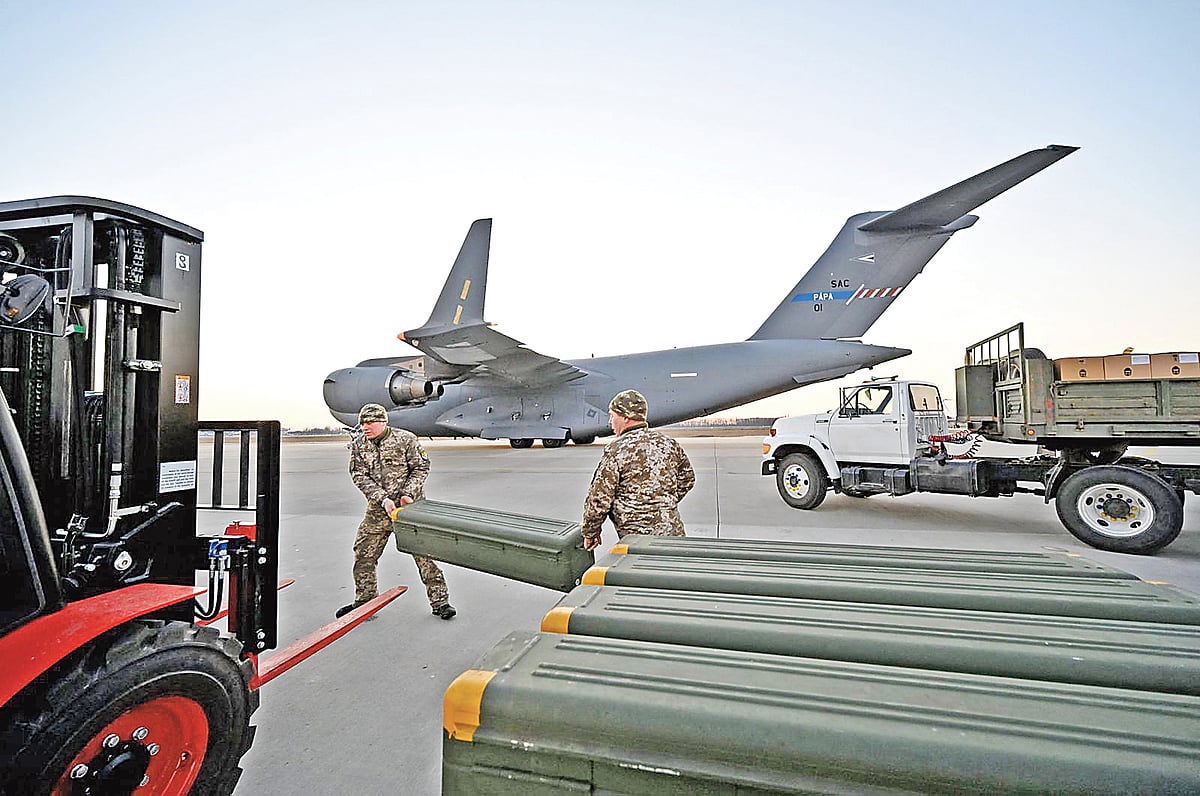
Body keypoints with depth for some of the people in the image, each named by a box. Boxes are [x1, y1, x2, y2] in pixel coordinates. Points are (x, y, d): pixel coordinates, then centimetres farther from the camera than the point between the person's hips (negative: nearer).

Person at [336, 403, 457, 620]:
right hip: (378, 509, 4)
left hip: (409, 506, -4)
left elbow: (421, 468, -4)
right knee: (364, 555, 10)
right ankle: (364, 600, 32)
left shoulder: (406, 439, -8)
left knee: (424, 552, -5)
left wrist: (408, 494, -16)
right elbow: (359, 477, -4)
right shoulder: (358, 445, 3)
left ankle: (440, 602, 6)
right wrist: (383, 499, -17)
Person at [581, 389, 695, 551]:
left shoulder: (616, 450, -12)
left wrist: (590, 533, 4)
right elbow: (687, 479, 20)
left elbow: (599, 499, -11)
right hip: (674, 534, 6)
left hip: (637, 538, -6)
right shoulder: (668, 443, 7)